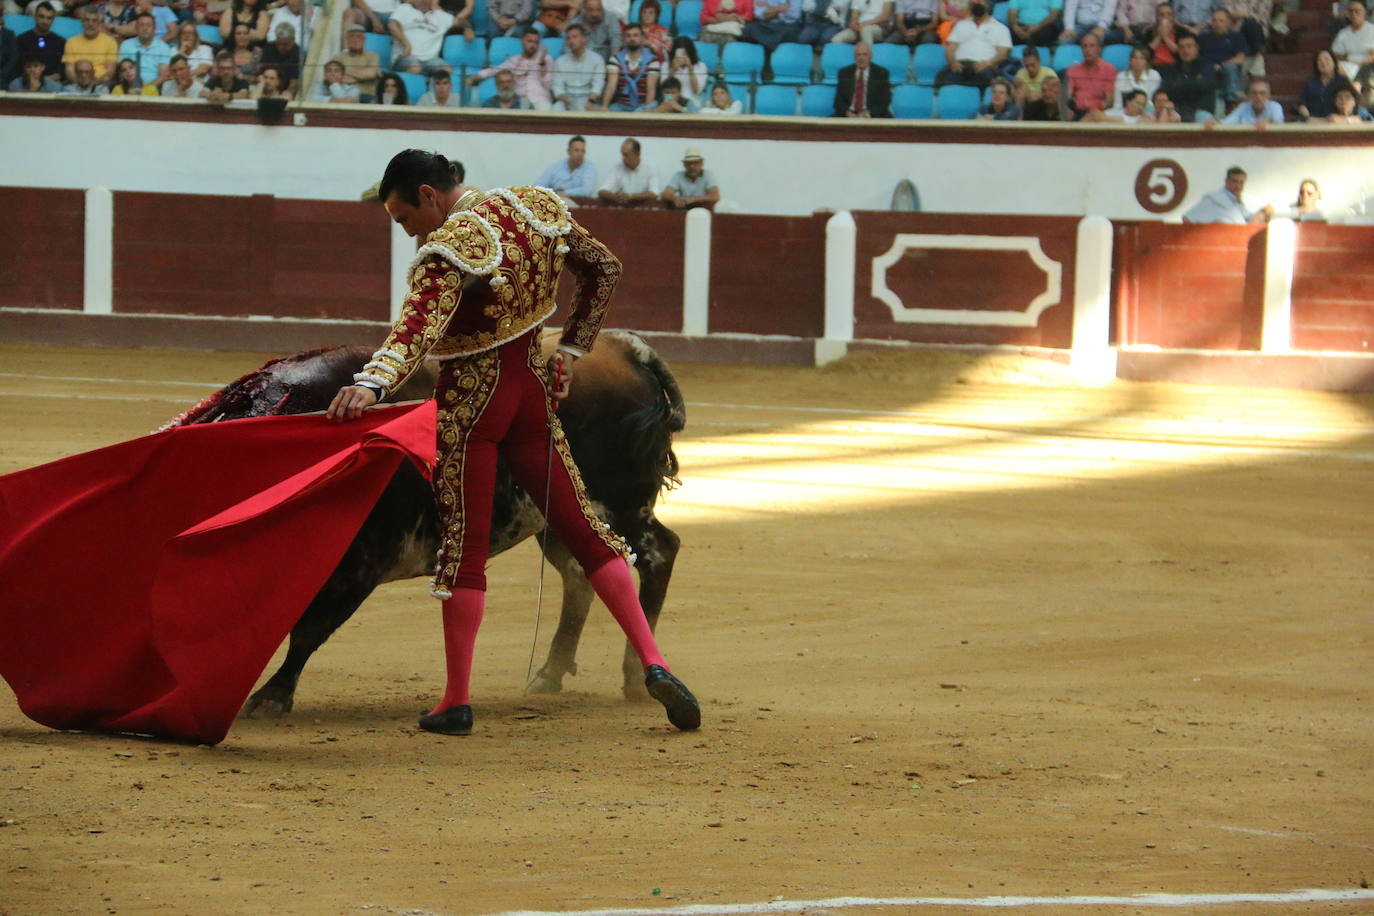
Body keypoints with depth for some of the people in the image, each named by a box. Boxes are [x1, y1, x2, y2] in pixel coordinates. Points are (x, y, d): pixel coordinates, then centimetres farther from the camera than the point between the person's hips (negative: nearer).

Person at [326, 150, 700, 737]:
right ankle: (653, 663, 3)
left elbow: (419, 327, -38)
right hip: (532, 390, 7)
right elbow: (603, 270, 14)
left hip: (469, 400, -7)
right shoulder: (534, 209, 3)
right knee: (581, 527, 12)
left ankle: (456, 702, 4)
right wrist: (571, 350, 16)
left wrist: (371, 385, -52)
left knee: (463, 543, 1)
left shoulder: (449, 248, -21)